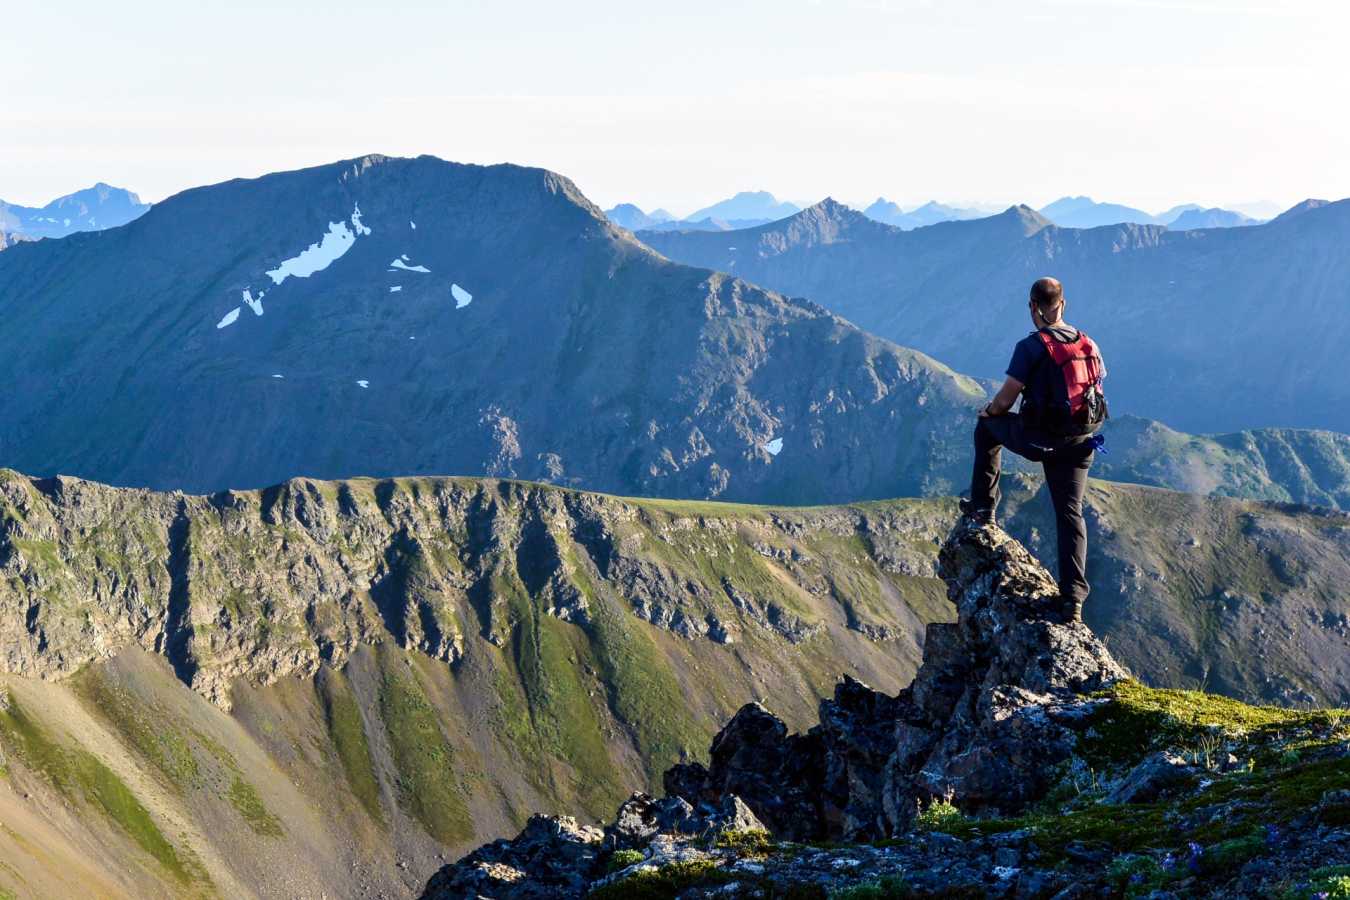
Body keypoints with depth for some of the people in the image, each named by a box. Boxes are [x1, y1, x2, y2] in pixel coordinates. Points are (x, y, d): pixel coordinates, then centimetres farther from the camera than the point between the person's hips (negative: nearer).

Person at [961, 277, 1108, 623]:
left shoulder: (1031, 347, -15)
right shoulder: (1089, 344, 4)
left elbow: (1004, 401, -11)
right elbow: (1095, 391, 16)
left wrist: (988, 411, 12)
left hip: (1038, 439, -5)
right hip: (1079, 443, 5)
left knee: (987, 427, 25)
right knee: (1071, 513, 9)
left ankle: (982, 506, 29)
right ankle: (1073, 598, -1)